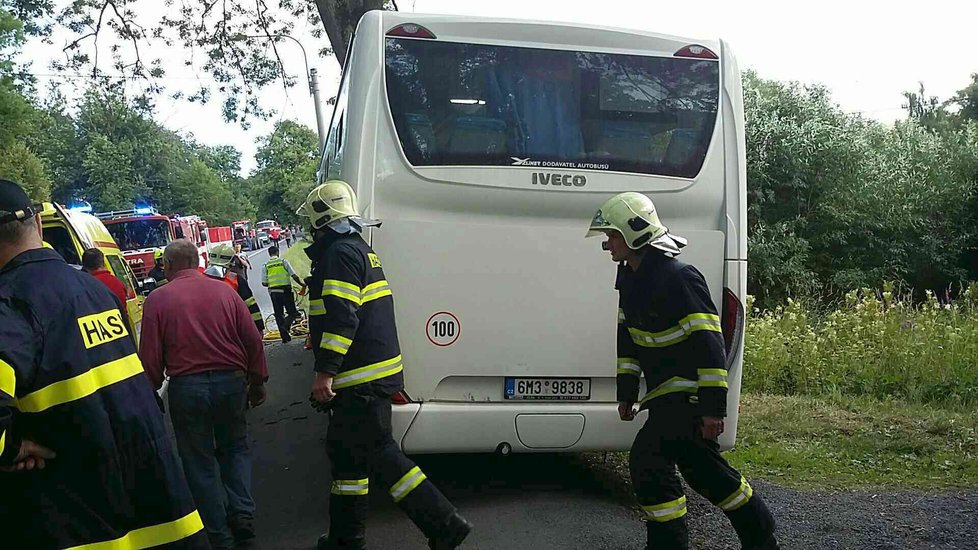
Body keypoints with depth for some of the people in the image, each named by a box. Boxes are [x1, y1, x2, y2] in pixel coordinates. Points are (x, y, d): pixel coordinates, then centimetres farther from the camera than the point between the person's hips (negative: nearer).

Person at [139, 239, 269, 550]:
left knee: (200, 461, 12)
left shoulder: (158, 299, -4)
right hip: (231, 381, 2)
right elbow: (253, 340, 1)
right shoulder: (224, 291, 2)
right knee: (234, 448, 22)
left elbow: (151, 358, -5)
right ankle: (243, 516, 12)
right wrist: (258, 381, 12)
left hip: (187, 387, -2)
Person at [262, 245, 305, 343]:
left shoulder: (265, 266, 5)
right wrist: (302, 284, 10)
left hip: (273, 292, 2)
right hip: (285, 290, -2)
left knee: (279, 315, 10)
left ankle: (285, 337, 9)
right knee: (293, 313, 7)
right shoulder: (283, 261, -1)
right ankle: (286, 325, -21)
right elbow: (294, 276, -5)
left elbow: (264, 283, 2)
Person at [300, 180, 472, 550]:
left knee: (377, 453, -8)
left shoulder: (341, 253, -14)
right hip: (367, 376, 11)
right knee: (345, 451, 16)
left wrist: (325, 371, -24)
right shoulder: (359, 250, 19)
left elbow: (341, 317, -24)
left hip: (363, 380, -11)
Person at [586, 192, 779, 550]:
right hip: (665, 395, 10)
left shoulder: (679, 278, -22)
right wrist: (626, 391, 14)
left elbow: (709, 342, -24)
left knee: (648, 461, -14)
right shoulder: (630, 279, 8)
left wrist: (713, 407, -24)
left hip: (690, 392, -10)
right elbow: (627, 336, 17)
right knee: (701, 466, 18)